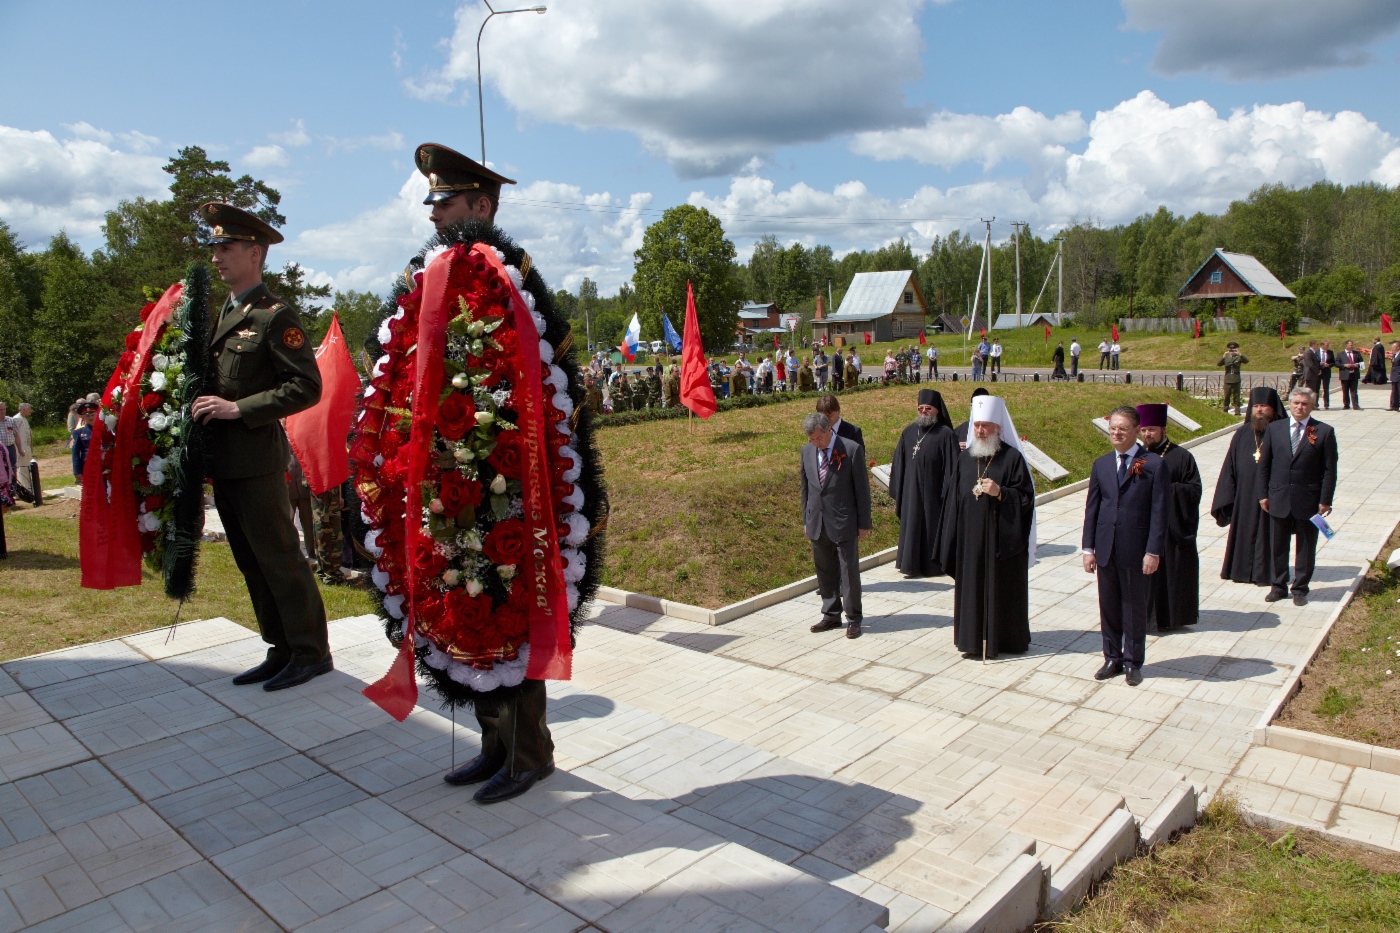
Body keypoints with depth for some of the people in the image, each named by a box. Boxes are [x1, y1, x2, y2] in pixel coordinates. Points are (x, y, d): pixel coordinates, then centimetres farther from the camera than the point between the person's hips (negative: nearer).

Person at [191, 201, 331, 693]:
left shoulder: (276, 315, -10)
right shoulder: (223, 315, 17)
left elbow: (306, 387, -17)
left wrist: (239, 408, -19)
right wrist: (205, 405, 8)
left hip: (257, 459, -9)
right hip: (222, 460, 9)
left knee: (280, 558, -2)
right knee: (251, 562, 14)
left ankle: (311, 653, 10)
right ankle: (281, 651, 24)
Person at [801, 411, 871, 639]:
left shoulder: (852, 449, -10)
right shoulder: (807, 451, 5)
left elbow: (862, 488, -7)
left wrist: (864, 523, -7)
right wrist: (806, 520, 13)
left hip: (844, 522, -5)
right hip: (817, 523, 5)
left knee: (849, 571, 2)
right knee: (825, 572, 13)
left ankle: (853, 618, 14)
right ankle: (831, 615, 25)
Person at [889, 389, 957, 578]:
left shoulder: (946, 434, -7)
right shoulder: (909, 432, 7)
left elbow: (951, 468, -8)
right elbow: (898, 464, 9)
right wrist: (897, 494, 6)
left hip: (933, 493, -4)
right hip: (911, 493, 4)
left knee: (932, 528, 4)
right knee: (911, 527, 9)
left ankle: (934, 565, 17)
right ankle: (911, 564, 20)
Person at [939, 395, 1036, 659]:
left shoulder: (1012, 458, -5)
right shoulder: (963, 459, 8)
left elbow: (1026, 498, -5)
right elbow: (953, 501, 10)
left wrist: (1000, 493, -21)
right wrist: (952, 542, 6)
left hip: (1002, 539, -4)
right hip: (970, 540, 4)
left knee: (1001, 588, 4)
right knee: (972, 588, 7)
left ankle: (1002, 639, 18)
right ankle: (974, 640, 17)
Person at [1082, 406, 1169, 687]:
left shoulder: (1154, 465, -6)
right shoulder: (1101, 465, 7)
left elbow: (1159, 512, -8)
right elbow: (1091, 508, 7)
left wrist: (1153, 551, -13)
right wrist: (1088, 548, 3)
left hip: (1136, 550, -4)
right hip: (1105, 549, 4)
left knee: (1135, 608, 8)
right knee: (1108, 607, 12)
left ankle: (1133, 663, 21)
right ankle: (1112, 658, 25)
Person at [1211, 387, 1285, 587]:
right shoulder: (1242, 433, 6)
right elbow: (1230, 466, 6)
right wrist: (1226, 496, 2)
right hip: (1244, 495, 3)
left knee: (1268, 533, 4)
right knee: (1245, 532, 11)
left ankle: (1266, 572, 15)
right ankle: (1243, 569, 23)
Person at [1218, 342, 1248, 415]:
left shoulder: (1239, 357, 6)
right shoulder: (1226, 357, 9)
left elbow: (1247, 361, -11)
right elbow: (1218, 364, -6)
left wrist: (1240, 354, -24)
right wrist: (1223, 356, -21)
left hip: (1236, 381, -1)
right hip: (1227, 380, 1)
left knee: (1236, 397, 2)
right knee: (1226, 397, 3)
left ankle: (1237, 411, 3)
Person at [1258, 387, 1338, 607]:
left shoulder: (1324, 432, -3)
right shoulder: (1274, 428, 4)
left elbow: (1330, 469, -4)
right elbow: (1263, 464, 6)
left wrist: (1325, 501, -7)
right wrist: (1262, 494, 1)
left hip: (1308, 501, -2)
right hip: (1279, 499, 2)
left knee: (1306, 548, 9)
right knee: (1278, 546, 10)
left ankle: (1300, 589, 21)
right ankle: (1279, 586, 23)